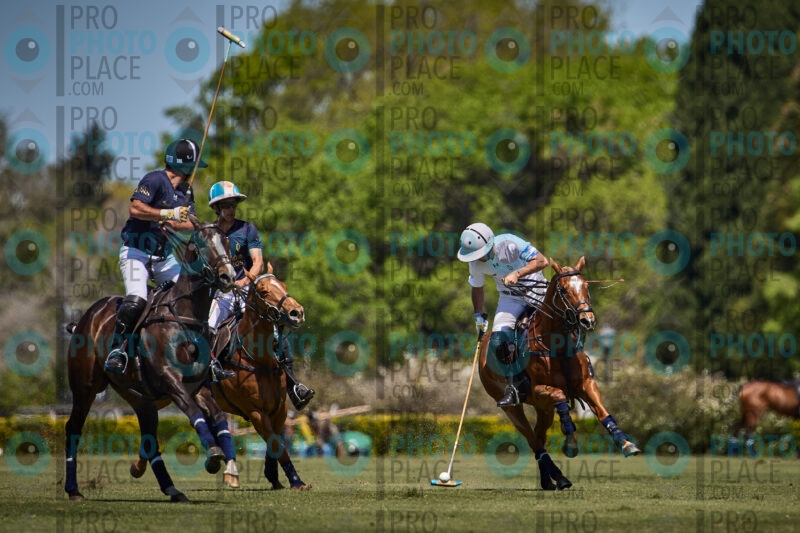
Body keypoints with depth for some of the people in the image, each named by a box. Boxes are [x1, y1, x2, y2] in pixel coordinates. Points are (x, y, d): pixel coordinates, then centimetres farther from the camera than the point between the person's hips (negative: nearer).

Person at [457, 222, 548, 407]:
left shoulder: (509, 244, -29)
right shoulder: (476, 264, -13)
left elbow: (542, 261, -31)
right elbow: (477, 288, 7)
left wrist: (517, 274, -42)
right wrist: (478, 316, 9)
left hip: (535, 289, -3)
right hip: (510, 297, 3)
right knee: (498, 339, -17)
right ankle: (517, 385, -10)